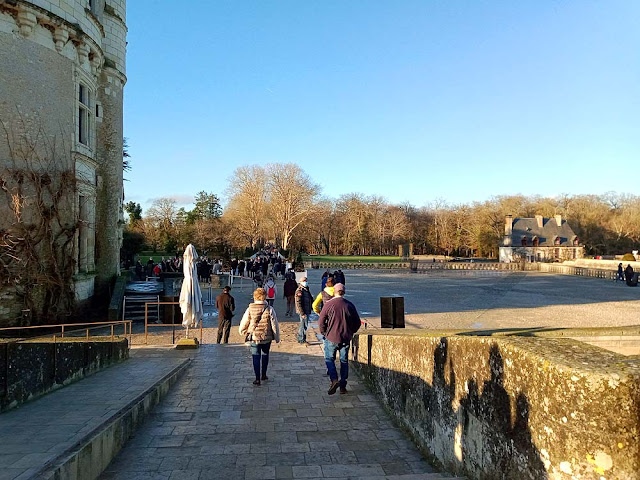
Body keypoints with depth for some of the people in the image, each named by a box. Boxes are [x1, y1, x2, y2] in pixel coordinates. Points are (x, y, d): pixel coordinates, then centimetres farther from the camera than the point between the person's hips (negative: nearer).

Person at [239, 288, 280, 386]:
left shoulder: (250, 309, -9)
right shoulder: (270, 309, -10)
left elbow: (243, 323, -1)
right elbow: (275, 325, -6)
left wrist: (242, 331, 19)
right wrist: (277, 338, 5)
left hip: (253, 337, -1)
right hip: (267, 337, 1)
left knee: (256, 357, 8)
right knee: (265, 355, 21)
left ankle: (257, 379, 6)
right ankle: (264, 375, 30)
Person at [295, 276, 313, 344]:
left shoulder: (306, 290, 14)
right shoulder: (299, 291, -15)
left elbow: (311, 299, 23)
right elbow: (298, 303, -19)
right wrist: (302, 313, -22)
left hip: (307, 310, 9)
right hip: (303, 311, -9)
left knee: (303, 324, 17)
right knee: (304, 325, -5)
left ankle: (300, 338, 29)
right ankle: (302, 340, 5)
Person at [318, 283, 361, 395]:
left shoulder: (329, 304, -10)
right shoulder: (350, 305, 0)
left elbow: (321, 321, -8)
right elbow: (357, 323, 6)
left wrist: (324, 332, 7)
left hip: (331, 337, -3)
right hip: (346, 338, 3)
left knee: (329, 359, 10)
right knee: (344, 361, 13)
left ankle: (334, 380, -11)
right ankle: (343, 386, 15)